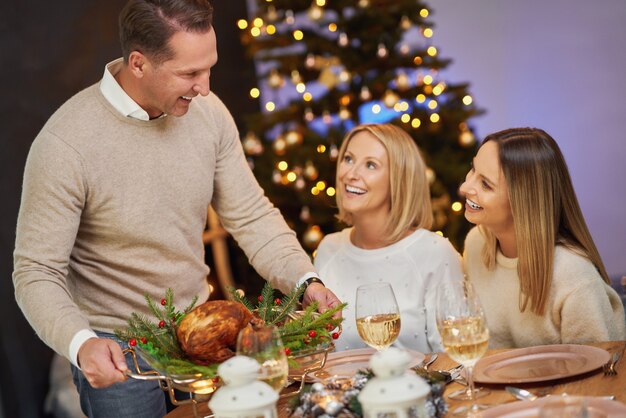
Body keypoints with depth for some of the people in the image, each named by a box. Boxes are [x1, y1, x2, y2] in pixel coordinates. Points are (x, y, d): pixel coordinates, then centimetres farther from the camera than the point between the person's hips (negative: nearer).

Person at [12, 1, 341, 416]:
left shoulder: (207, 111, -9)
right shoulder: (65, 145, -24)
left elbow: (252, 216, -1)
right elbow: (37, 273, -20)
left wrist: (306, 280, -17)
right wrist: (81, 344, -37)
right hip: (115, 351, -5)